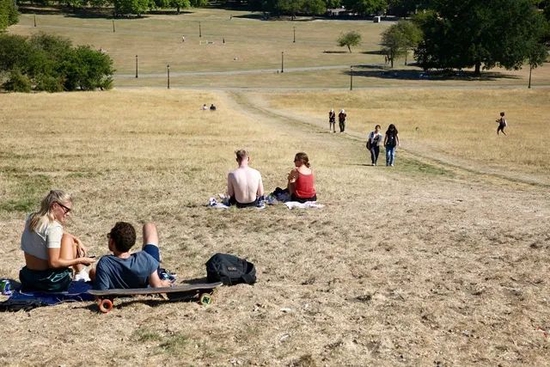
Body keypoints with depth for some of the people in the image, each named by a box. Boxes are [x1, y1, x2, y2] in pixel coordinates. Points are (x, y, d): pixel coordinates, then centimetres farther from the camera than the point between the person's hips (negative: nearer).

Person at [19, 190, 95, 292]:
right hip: (50, 282, -8)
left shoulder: (32, 218, 4)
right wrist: (80, 260, -13)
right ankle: (81, 276, 18)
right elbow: (54, 263, -23)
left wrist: (78, 241, 11)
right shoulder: (53, 227, -21)